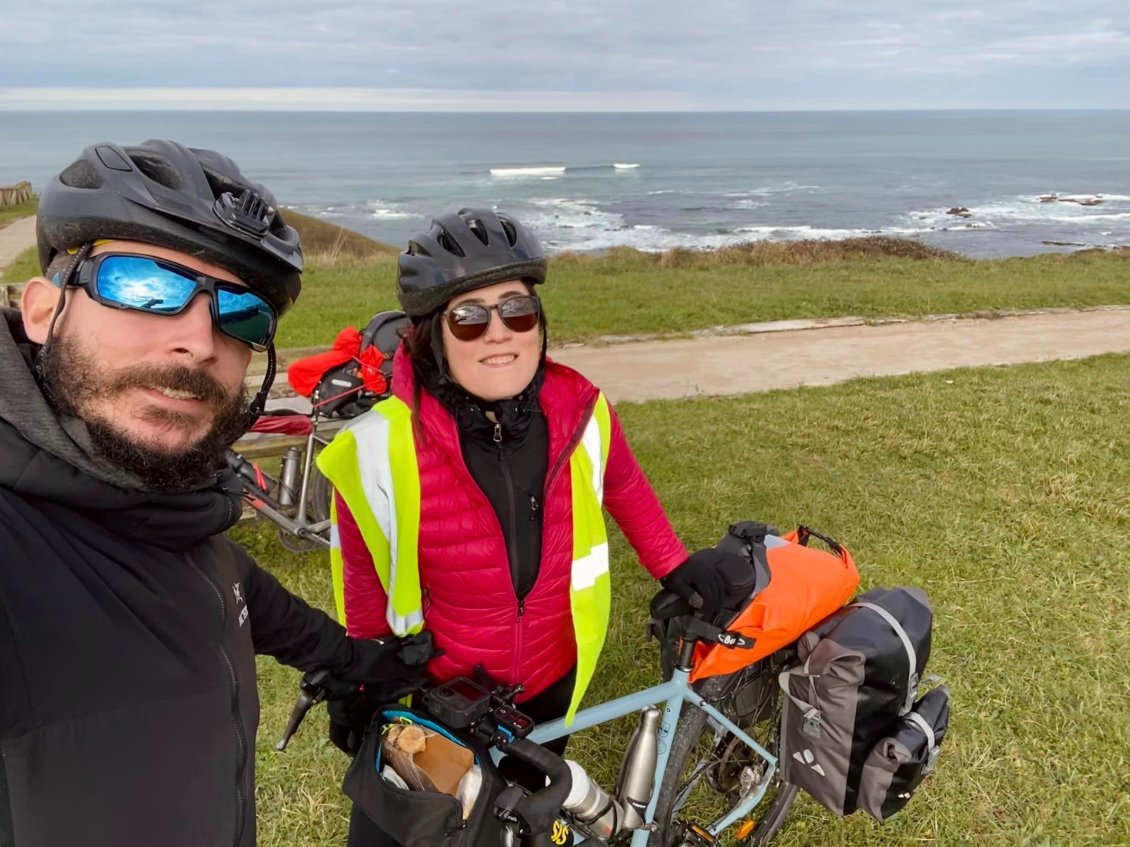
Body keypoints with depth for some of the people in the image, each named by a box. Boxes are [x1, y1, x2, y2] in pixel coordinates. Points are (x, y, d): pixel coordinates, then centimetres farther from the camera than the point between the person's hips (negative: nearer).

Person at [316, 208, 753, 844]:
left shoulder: (580, 412, -19)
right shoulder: (380, 452, -26)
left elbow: (624, 486, 4)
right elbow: (365, 587, -10)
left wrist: (675, 566, 2)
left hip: (551, 686, 3)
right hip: (426, 703, -2)